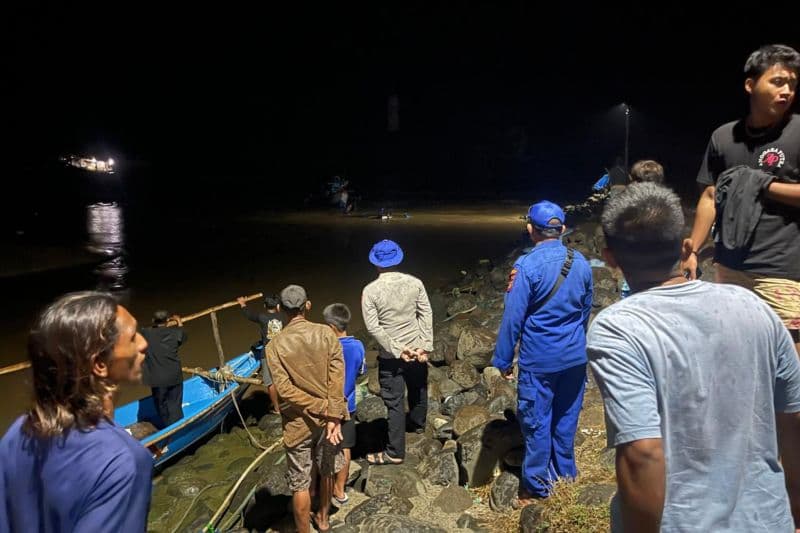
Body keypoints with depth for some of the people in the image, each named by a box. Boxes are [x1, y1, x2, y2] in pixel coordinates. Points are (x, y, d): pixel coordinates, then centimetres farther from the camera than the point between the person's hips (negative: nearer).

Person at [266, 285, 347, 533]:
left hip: (298, 424, -3)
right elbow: (337, 377, -15)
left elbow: (285, 390, -19)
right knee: (327, 471, 24)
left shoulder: (275, 345, -14)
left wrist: (324, 409, -14)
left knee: (299, 483, 12)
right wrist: (333, 417, -13)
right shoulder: (326, 333, -10)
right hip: (328, 417, 3)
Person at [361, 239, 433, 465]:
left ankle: (395, 453, 13)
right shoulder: (414, 283, -6)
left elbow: (373, 327, -16)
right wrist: (425, 346, -6)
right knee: (418, 388, 26)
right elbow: (426, 315, -7)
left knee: (394, 402, 5)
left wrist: (397, 350, -13)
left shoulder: (370, 291, -12)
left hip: (390, 355, -3)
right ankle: (417, 423, 52)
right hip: (417, 349, 4)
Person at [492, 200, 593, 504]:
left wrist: (503, 360, -8)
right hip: (575, 358, 6)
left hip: (539, 360, -6)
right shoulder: (581, 263, 1)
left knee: (537, 422, 7)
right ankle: (566, 474, 36)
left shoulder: (527, 266, -18)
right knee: (567, 418, 19)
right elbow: (586, 310, 13)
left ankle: (537, 488, 20)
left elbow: (513, 318, -16)